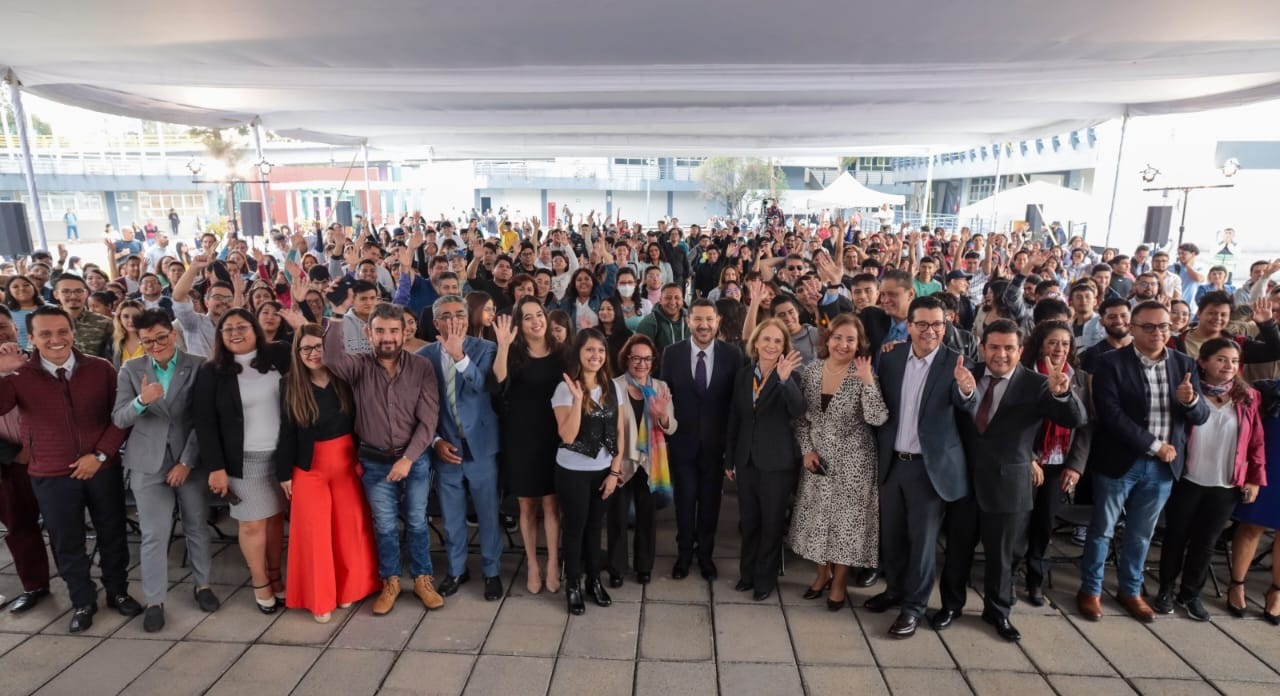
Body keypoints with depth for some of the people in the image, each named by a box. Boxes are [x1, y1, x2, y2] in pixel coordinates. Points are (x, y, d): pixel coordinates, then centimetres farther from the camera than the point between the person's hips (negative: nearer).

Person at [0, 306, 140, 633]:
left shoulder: (101, 369, -5)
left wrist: (100, 454, -10)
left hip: (103, 468, 1)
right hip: (51, 476, 0)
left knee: (112, 534, 14)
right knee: (67, 542, 13)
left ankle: (118, 591, 34)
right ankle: (83, 602, 32)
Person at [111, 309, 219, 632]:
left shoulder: (198, 366, -5)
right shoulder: (130, 370, 1)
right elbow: (119, 419, -4)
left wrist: (187, 462, -10)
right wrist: (141, 401, -26)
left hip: (191, 460, -1)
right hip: (148, 463, 1)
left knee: (197, 527, 11)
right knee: (154, 535, 4)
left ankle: (202, 584, 29)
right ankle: (154, 601, 18)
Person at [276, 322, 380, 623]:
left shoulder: (344, 379, -5)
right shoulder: (292, 386, -5)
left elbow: (359, 421, 0)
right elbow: (287, 433, -2)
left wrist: (362, 458, -2)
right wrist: (284, 473, -1)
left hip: (347, 463, 1)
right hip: (309, 467, -1)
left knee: (349, 526, 6)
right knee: (315, 530, 3)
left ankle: (347, 588, 26)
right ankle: (319, 597, 19)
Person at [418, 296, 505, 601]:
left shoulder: (485, 349, -7)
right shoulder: (423, 356, -1)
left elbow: (485, 387, -23)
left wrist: (459, 355, -32)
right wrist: (435, 441, -5)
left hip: (481, 447, -2)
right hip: (445, 449, 2)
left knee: (488, 515, 10)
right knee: (452, 517, 16)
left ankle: (491, 571, 30)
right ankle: (457, 570, 37)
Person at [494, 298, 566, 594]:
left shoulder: (560, 353, 1)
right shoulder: (514, 353, -5)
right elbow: (499, 380, -26)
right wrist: (503, 344, -35)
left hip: (551, 436, 1)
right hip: (520, 437, 0)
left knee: (550, 503, 7)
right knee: (527, 505, 10)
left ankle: (552, 564, 20)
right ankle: (532, 565, 23)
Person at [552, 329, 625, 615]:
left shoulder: (613, 387, 0)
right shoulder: (565, 389, -14)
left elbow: (619, 432, 3)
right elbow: (567, 436, -23)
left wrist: (615, 471, -1)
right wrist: (577, 398, -31)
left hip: (604, 470, 4)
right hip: (573, 471, -4)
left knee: (595, 526, 17)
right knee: (575, 527, 11)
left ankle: (594, 580, 34)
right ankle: (573, 585, 28)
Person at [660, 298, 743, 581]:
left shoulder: (732, 354, -7)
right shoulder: (672, 353, -6)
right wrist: (665, 433, -6)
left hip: (716, 442, 0)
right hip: (682, 440, 0)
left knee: (710, 500, 14)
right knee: (684, 499, 12)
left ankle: (705, 553, 35)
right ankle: (684, 553, 33)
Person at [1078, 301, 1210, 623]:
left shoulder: (1185, 364, 3)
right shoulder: (1111, 363, -12)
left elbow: (1201, 417, 0)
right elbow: (1111, 415, -18)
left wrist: (1191, 400, -21)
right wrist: (1154, 445, -17)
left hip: (1163, 466, 4)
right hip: (1119, 462, -4)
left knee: (1141, 533, 17)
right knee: (1102, 529, 9)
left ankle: (1130, 591, 34)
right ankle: (1090, 590, 23)